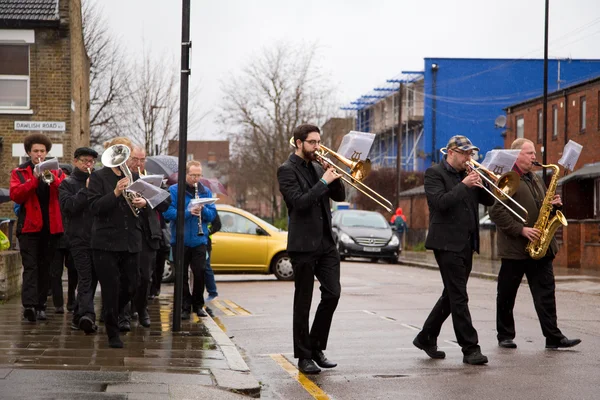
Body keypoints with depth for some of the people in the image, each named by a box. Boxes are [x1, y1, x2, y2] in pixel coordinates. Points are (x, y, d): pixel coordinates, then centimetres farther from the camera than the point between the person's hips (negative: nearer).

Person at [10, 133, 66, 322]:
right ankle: (29, 305, -23)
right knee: (30, 266, -12)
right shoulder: (19, 172, 6)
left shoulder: (56, 171, 13)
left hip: (51, 227, 3)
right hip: (29, 226, -3)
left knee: (45, 268, 7)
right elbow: (15, 195, -9)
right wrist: (34, 178, -17)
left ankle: (40, 306, 12)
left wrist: (52, 179, -17)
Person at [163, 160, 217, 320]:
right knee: (182, 275, 4)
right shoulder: (174, 190, -3)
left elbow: (212, 215, 4)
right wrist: (188, 212, -23)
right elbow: (167, 213, -13)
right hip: (180, 240, -2)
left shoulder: (205, 191, 8)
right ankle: (185, 306, 13)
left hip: (199, 240, 2)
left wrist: (203, 210, -16)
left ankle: (198, 305, 16)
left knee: (200, 273, 1)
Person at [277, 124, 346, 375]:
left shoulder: (318, 167, 14)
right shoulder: (287, 170, -6)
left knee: (332, 294, 1)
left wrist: (334, 176, -3)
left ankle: (317, 347, 15)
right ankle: (304, 356, 8)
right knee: (303, 302, 1)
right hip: (303, 245, -6)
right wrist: (324, 181, -18)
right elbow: (300, 201, -19)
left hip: (326, 243, 6)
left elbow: (339, 196, 13)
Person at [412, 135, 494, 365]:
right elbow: (441, 202, -18)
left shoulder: (467, 174, 15)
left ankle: (426, 338, 27)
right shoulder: (434, 173, -4)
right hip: (447, 243, -8)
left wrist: (483, 183, -4)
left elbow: (488, 201, 13)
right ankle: (470, 349, -9)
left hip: (467, 244, 8)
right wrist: (464, 185, -18)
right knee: (458, 297, -9)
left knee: (452, 296, 14)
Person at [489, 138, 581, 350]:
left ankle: (553, 336, -2)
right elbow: (496, 212, -16)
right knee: (506, 295, 5)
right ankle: (505, 336, 16)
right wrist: (521, 230, -20)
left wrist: (554, 204, 3)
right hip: (514, 248, -6)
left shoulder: (536, 179, 18)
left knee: (545, 292, 0)